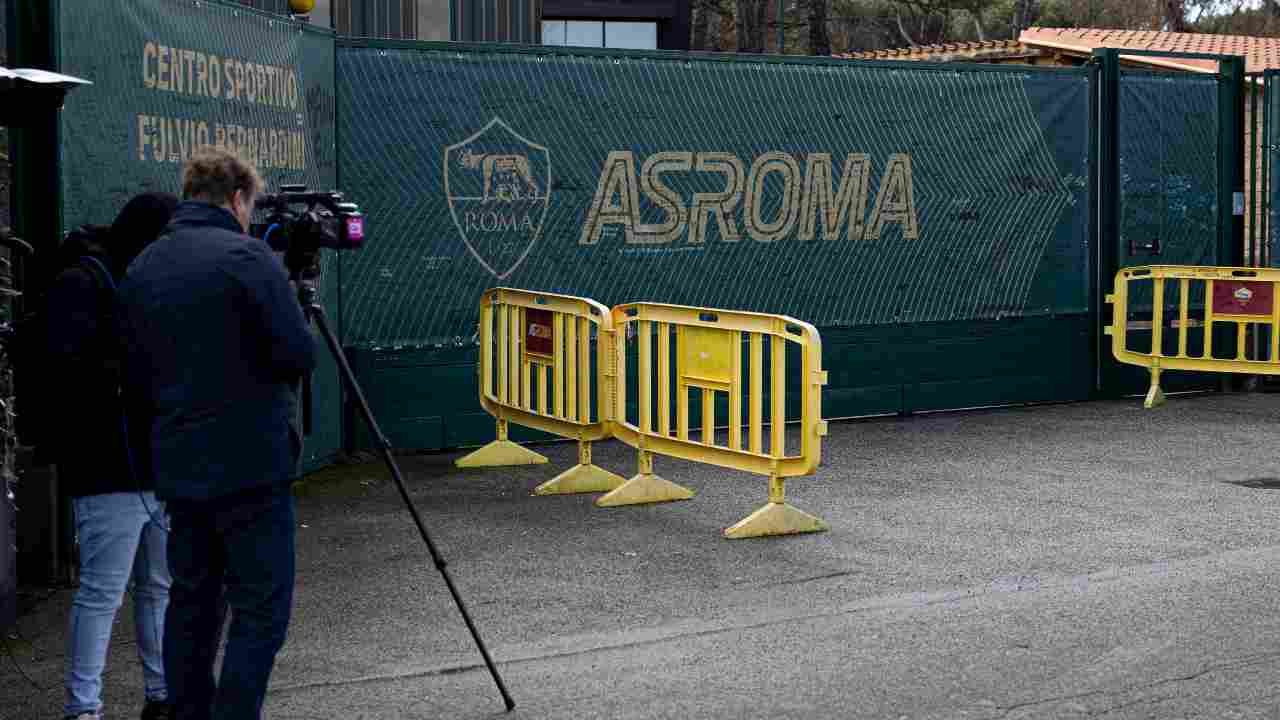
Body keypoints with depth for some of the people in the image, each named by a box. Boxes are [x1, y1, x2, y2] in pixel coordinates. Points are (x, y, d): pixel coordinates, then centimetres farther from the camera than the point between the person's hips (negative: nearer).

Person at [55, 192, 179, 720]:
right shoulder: (82, 284, -9)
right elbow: (70, 374, -20)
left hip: (166, 467, 8)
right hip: (112, 472, -8)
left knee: (164, 587, 13)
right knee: (102, 593, -4)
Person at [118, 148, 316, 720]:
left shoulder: (142, 268, 10)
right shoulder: (245, 256, -11)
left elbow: (135, 376, 13)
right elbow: (298, 355, -13)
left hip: (178, 466, 7)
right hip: (250, 468, -7)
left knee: (191, 602, 14)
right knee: (260, 611, -3)